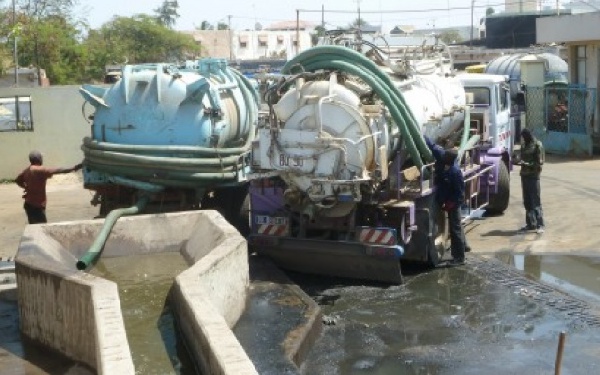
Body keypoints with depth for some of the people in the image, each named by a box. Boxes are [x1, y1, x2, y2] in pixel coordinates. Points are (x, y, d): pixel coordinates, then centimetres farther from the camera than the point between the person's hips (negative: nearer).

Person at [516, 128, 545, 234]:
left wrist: (527, 164, -21)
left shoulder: (537, 145, -7)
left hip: (533, 176, -7)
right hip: (524, 175, 7)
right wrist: (520, 162, -1)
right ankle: (530, 224, 16)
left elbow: (539, 162, -10)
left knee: (536, 201, -8)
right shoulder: (524, 146, 13)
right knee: (527, 201, 9)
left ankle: (540, 225, -6)